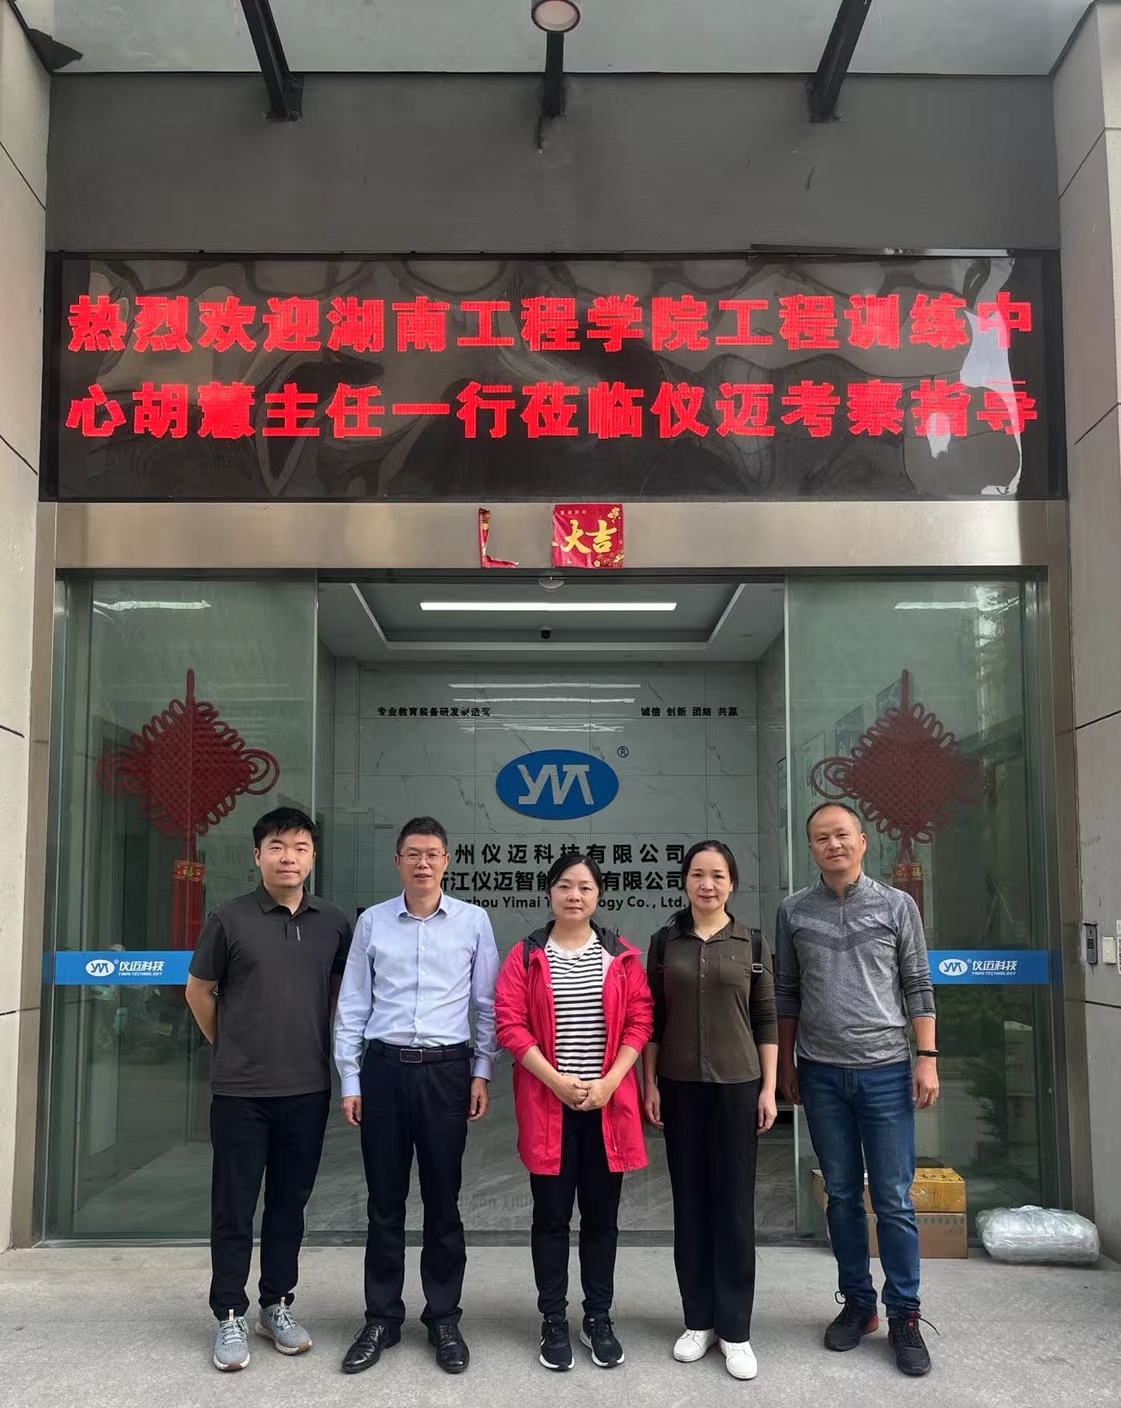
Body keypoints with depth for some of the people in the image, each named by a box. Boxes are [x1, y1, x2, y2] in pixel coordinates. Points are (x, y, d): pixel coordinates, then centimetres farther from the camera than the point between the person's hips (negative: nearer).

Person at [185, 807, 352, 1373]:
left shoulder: (334, 924, 2)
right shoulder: (230, 919, -6)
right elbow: (199, 991, 6)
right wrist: (230, 1047, 10)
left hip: (308, 1089, 3)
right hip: (241, 1090, -3)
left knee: (290, 1202, 13)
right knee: (234, 1206, 6)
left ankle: (276, 1306, 28)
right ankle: (230, 1316, 19)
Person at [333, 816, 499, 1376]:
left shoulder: (473, 921, 2)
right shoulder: (372, 921, 4)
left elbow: (488, 1005, 6)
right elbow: (352, 1006, 6)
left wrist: (482, 1072, 1)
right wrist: (350, 1080, 3)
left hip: (447, 1070, -1)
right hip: (384, 1068, 1)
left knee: (443, 1200, 7)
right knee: (384, 1201, 8)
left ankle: (444, 1318, 21)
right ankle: (382, 1319, 21)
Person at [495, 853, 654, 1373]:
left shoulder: (622, 955, 4)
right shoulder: (526, 955, 0)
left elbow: (640, 1020, 1)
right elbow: (509, 1024, -7)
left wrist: (610, 1082, -10)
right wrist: (557, 1081, -15)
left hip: (609, 1103, 2)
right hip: (548, 1104, -1)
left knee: (601, 1216, 10)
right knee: (551, 1216, 6)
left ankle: (599, 1320, 23)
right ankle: (554, 1323, 18)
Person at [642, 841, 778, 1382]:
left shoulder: (751, 943, 0)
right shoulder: (664, 942, 2)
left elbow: (765, 1020, 2)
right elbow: (651, 1019, 5)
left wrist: (768, 1088, -2)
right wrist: (650, 1083, 0)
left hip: (738, 1085, -1)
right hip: (680, 1087, 1)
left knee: (734, 1204, 3)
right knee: (690, 1201, 8)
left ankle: (735, 1329, 13)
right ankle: (698, 1320, 21)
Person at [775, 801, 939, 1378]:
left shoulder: (897, 906, 1)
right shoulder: (794, 912, 4)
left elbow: (918, 988, 2)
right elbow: (787, 994, 10)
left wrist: (928, 1059, -4)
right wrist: (785, 1063, 9)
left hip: (886, 1070, -1)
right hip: (821, 1073, 2)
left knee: (894, 1200, 1)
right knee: (842, 1195, 10)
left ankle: (904, 1316, 13)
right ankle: (856, 1303, 23)